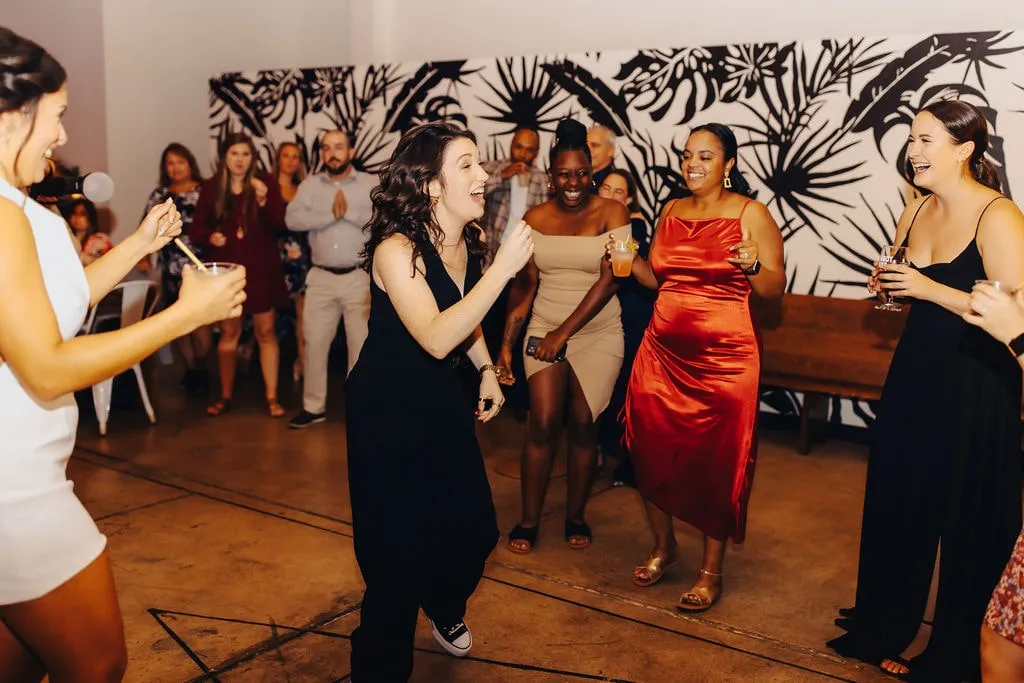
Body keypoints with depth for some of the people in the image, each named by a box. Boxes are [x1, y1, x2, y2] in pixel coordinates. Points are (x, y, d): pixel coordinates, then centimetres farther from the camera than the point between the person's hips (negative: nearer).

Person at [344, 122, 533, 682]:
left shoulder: (467, 242, -2)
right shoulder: (397, 249, -25)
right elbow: (436, 338, -37)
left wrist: (486, 370, 7)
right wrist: (503, 268, -39)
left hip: (443, 402, 7)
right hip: (388, 410, -7)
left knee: (474, 529, 12)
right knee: (400, 548, -2)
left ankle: (444, 607, 45)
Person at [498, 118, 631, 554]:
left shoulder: (612, 213, -6)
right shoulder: (536, 219, 2)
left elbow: (608, 280, -13)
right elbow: (524, 285, 3)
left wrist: (565, 331, -16)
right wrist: (506, 343, -3)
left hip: (597, 334, -1)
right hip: (544, 330, 2)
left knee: (583, 423, 2)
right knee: (543, 422, -6)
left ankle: (576, 516, 20)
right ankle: (529, 520, 8)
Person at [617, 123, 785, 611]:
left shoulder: (751, 213, -4)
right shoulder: (672, 212, 11)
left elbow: (775, 289, -6)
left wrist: (753, 265, -25)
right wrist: (628, 261, -1)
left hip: (724, 358, -5)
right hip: (663, 351, 5)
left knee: (716, 460, 2)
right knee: (652, 449, 6)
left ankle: (711, 571, 18)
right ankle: (663, 546, 30)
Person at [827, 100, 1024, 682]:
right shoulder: (916, 212, 6)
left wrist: (927, 288, -24)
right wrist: (886, 284, -2)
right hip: (916, 373, 7)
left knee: (969, 523, 6)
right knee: (899, 504, 16)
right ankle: (887, 628, 35)